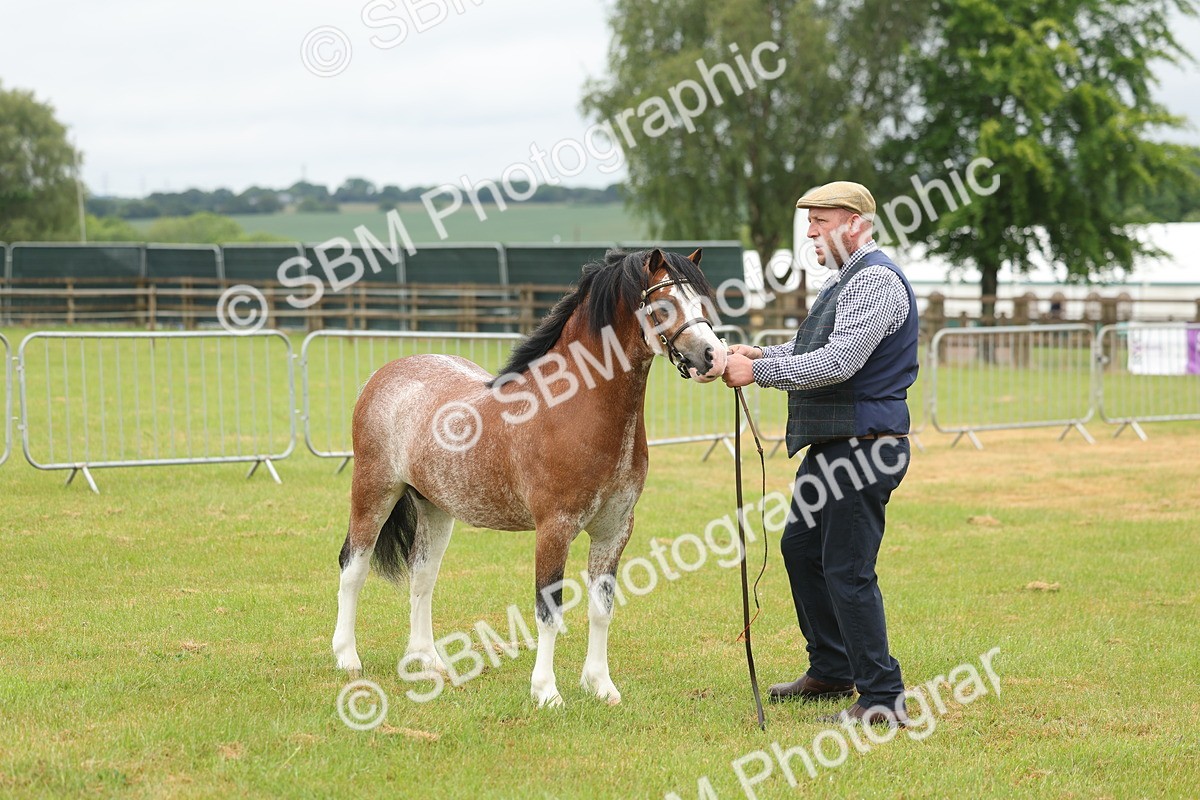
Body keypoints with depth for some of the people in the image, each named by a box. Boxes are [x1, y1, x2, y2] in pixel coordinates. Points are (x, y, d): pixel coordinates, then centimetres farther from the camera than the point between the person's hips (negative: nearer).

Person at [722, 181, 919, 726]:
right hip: (832, 446, 11)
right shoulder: (845, 281, 18)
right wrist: (761, 354, 8)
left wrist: (759, 372, -20)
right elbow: (814, 349, 26)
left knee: (848, 570, -11)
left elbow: (837, 363, -26)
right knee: (800, 547, 20)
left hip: (861, 449, -11)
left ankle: (882, 698, -7)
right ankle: (831, 672, 31)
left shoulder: (875, 282, -17)